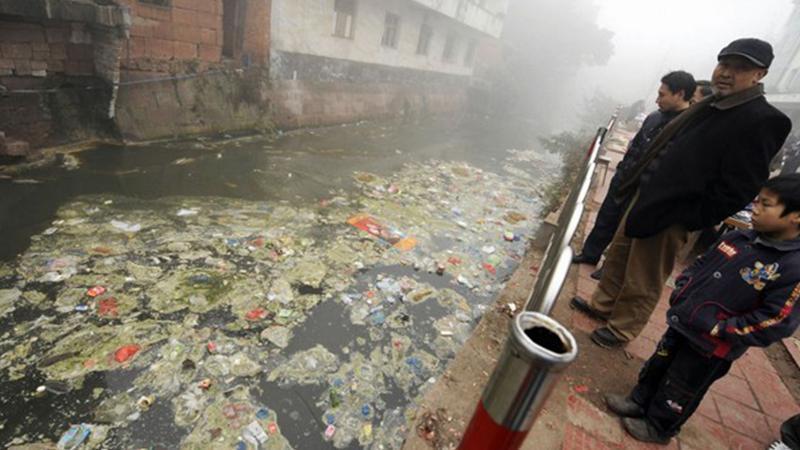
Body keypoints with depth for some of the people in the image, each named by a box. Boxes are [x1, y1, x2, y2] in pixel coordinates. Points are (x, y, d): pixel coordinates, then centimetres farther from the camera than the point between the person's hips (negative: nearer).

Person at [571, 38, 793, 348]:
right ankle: (603, 305, 40)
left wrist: (688, 221, -18)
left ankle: (621, 329, 27)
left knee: (643, 281, 8)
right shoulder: (711, 105, 9)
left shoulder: (762, 121, -16)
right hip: (646, 198, 9)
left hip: (671, 215, -8)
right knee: (618, 258, 21)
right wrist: (635, 185, 12)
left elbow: (738, 190, -19)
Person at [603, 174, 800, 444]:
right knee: (657, 366, 23)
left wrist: (719, 329, -21)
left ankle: (658, 427, 38)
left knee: (680, 392, 16)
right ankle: (639, 401, 46)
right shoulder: (739, 238, -1)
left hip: (711, 347, -6)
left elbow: (776, 324, -21)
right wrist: (681, 290, -1)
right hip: (680, 322, 6)